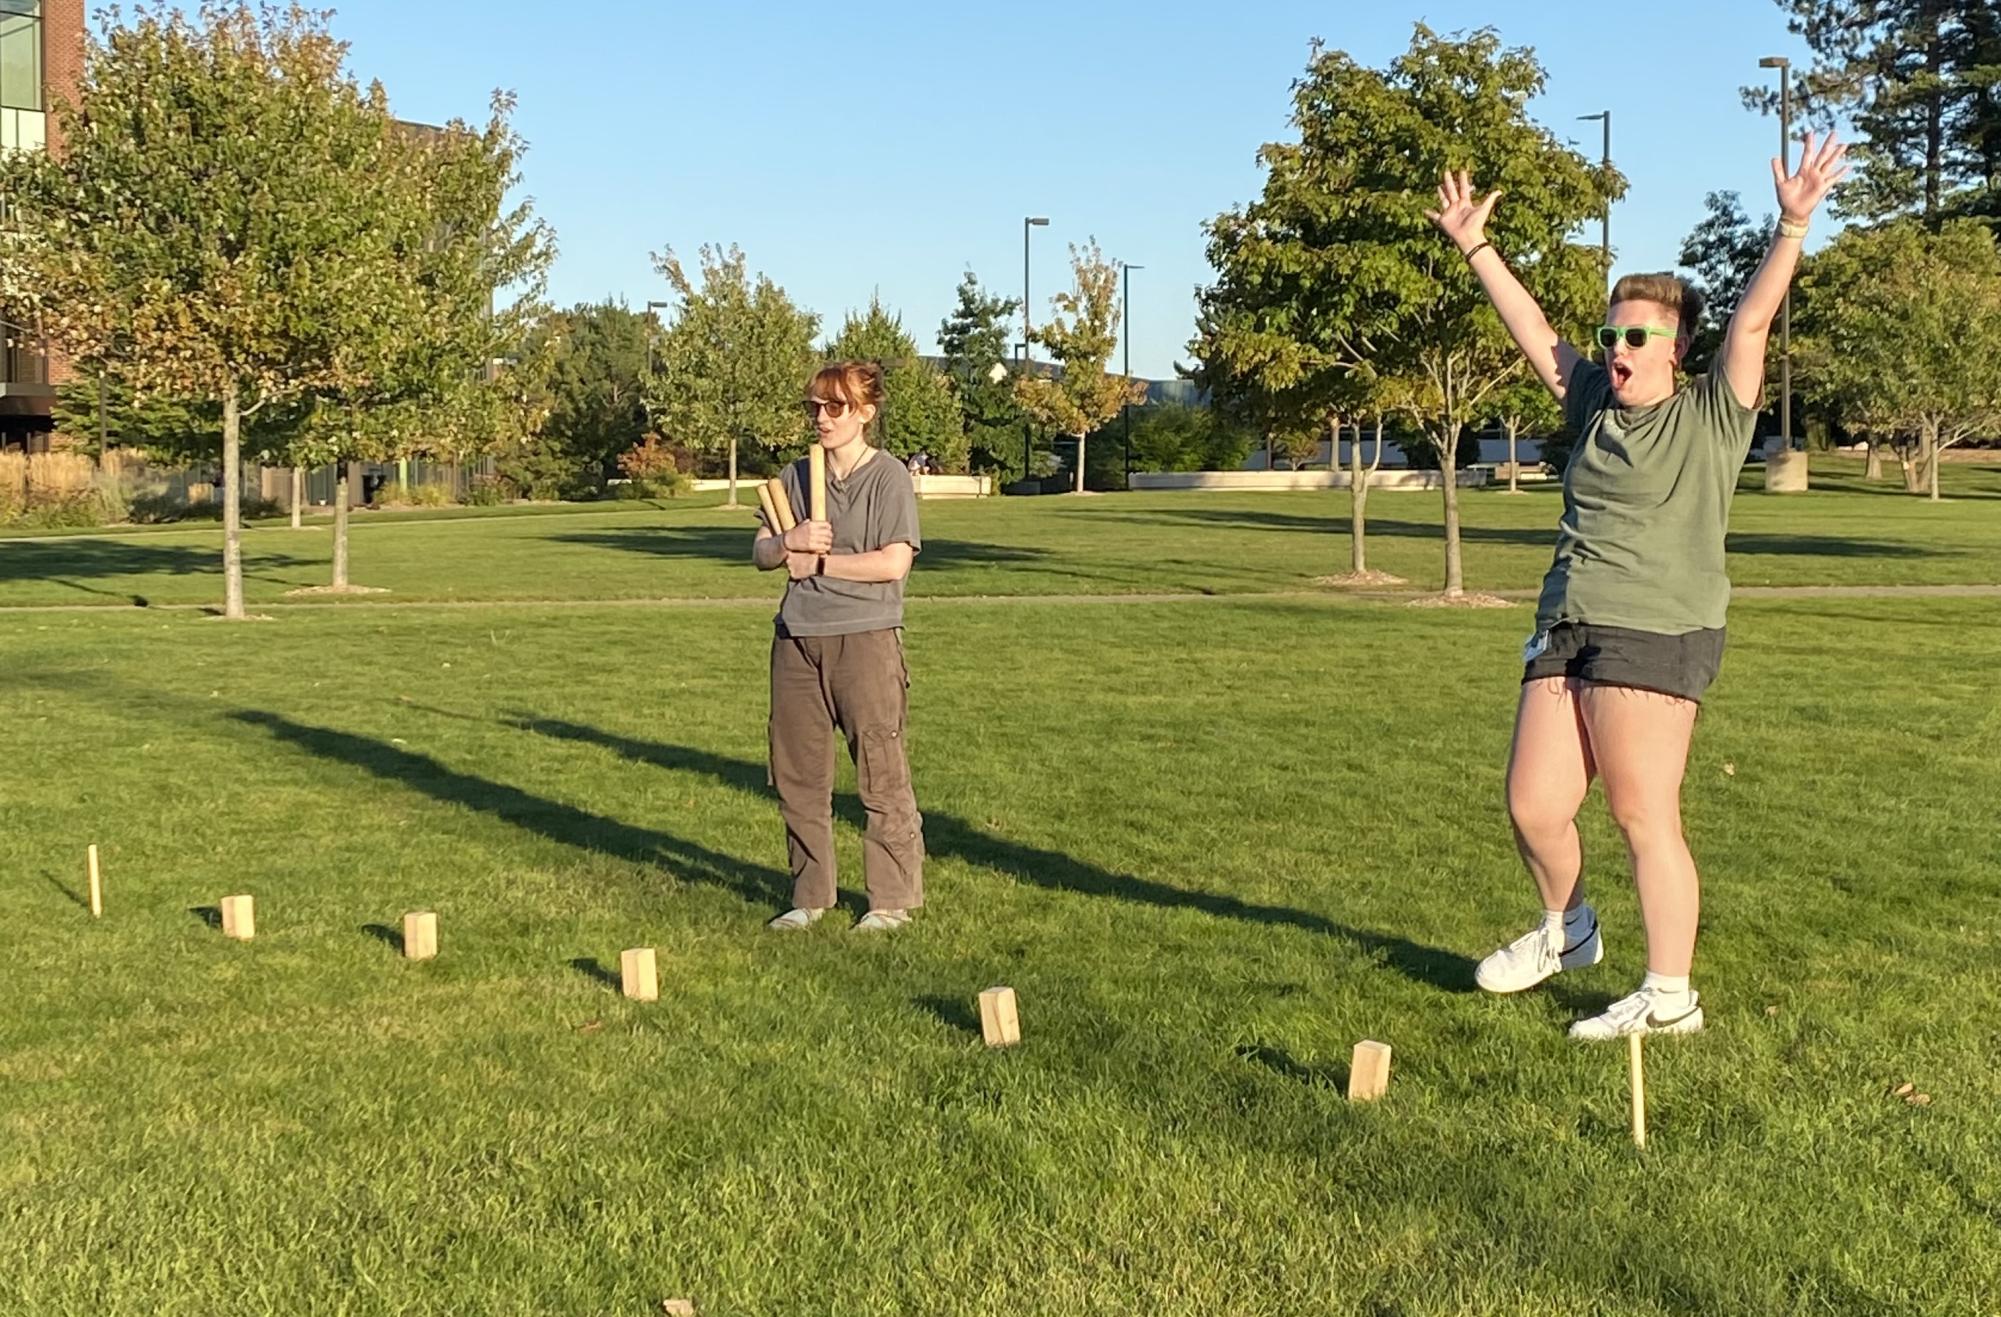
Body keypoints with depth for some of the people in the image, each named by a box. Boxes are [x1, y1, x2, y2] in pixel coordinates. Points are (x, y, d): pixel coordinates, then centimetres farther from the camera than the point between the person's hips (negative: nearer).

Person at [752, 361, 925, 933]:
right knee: (798, 773, 8)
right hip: (797, 640, 6)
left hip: (865, 638, -6)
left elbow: (894, 563, -14)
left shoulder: (889, 477, -4)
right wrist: (789, 542, -10)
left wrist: (817, 563, -9)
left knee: (882, 775, -2)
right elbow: (761, 553, 12)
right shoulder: (795, 476, 13)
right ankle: (810, 896, 20)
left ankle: (894, 900, 9)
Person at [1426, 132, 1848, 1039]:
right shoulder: (1595, 405, 16)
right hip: (1565, 628, 6)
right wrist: (1474, 248, 22)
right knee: (1533, 807, 5)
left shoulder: (1711, 417, 1)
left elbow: (1753, 321, -10)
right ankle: (1566, 929, 32)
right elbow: (1533, 332, 22)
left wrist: (1792, 226, -20)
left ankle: (1670, 997, 4)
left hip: (1656, 636, -6)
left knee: (1643, 815, -6)